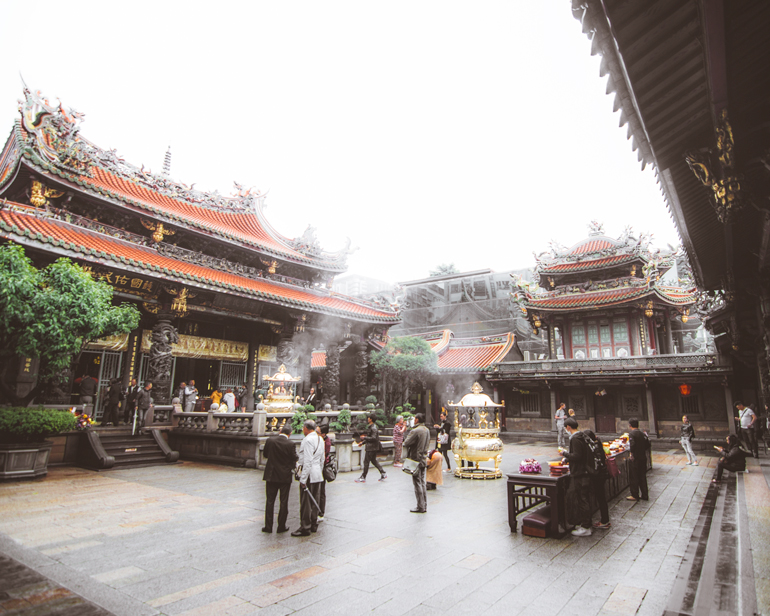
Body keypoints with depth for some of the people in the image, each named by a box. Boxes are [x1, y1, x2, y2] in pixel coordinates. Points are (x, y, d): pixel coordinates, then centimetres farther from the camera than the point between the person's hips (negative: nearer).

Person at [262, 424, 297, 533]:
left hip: (271, 475, 2)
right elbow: (294, 459, -9)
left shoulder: (270, 440, -8)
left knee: (270, 501, 11)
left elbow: (265, 454, 6)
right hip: (285, 476, -2)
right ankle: (281, 526, 16)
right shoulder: (290, 444, -15)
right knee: (283, 502, 10)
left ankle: (268, 526, 15)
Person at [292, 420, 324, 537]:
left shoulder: (308, 440, -15)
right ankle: (314, 525, 23)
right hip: (318, 474, 9)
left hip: (309, 474, -9)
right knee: (314, 501, 15)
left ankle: (305, 528, 4)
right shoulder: (320, 439, 13)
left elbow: (307, 461, -20)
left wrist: (303, 479, -19)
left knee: (305, 502, -2)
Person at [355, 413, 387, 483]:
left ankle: (363, 478, 4)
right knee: (374, 461, 15)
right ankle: (383, 474, 18)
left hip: (372, 448, -10)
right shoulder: (370, 426, 14)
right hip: (373, 447, 10)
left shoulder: (373, 428, -19)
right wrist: (362, 442, 18)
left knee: (366, 462, -3)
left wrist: (365, 437, -17)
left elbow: (374, 438, -25)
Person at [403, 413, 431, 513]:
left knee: (417, 483, 0)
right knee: (422, 483, 15)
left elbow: (406, 443, -16)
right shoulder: (427, 430, 7)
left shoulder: (415, 431, -20)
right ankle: (424, 506, 21)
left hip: (416, 459, -8)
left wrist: (408, 435, 0)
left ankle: (420, 507, 6)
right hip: (423, 459, 8)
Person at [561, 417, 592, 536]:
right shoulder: (582, 436, 11)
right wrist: (567, 459, 22)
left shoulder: (575, 439, -19)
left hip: (579, 475, -10)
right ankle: (584, 523, 27)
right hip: (585, 472, 10)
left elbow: (576, 456, -23)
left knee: (582, 501, -1)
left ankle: (585, 528, 6)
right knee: (584, 500, 17)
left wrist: (565, 453, -9)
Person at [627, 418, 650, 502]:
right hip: (643, 457, 7)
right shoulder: (642, 433, 7)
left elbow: (632, 444, -27)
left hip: (636, 458, -7)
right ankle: (645, 495, 21)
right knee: (643, 477, 15)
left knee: (634, 477, 4)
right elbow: (648, 444, 9)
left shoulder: (631, 433, -14)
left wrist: (632, 453, -15)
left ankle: (635, 495, 11)